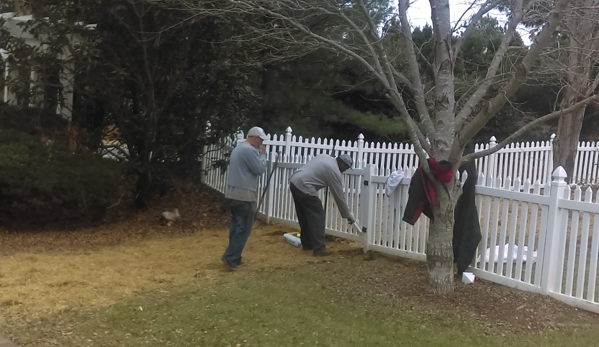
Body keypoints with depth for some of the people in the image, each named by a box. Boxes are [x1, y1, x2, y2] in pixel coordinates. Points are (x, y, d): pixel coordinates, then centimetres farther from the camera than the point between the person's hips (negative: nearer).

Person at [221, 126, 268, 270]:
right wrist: (263, 154, -1)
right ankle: (230, 257, -9)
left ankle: (234, 257, 17)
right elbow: (260, 169, -12)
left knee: (237, 225, 14)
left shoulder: (239, 148, 18)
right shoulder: (250, 150, -15)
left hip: (233, 192, 10)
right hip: (244, 194, -10)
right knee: (244, 227, -6)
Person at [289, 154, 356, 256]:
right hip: (304, 187, -9)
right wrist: (348, 215, 8)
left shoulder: (325, 157, 16)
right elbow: (339, 197, -2)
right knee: (317, 217, -2)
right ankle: (319, 249, -2)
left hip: (294, 182, 9)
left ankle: (307, 244, 27)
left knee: (304, 217, 18)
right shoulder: (334, 171, -6)